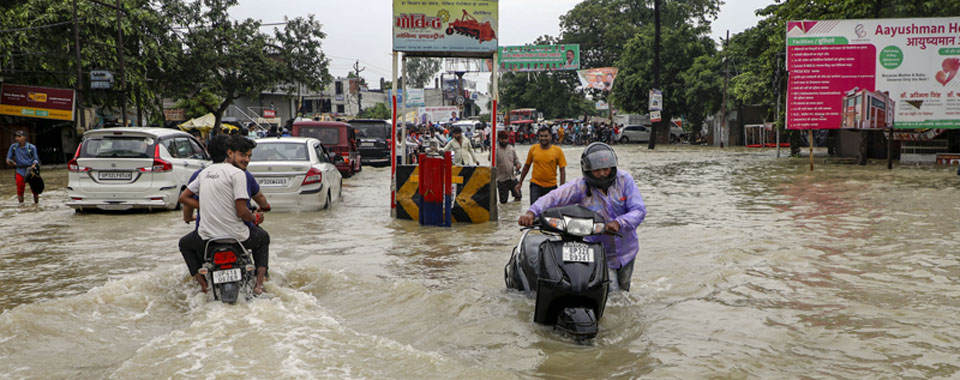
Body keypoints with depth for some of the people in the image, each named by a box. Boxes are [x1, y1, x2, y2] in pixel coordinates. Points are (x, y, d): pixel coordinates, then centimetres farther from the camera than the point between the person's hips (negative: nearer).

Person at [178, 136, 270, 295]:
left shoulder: (206, 171, 10)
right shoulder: (237, 173, -11)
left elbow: (183, 197, 16)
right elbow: (242, 212, -16)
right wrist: (256, 218, 4)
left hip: (207, 236, 4)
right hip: (236, 236, -4)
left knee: (185, 244, 37)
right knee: (263, 237, 29)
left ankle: (203, 284, 19)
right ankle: (259, 284, 14)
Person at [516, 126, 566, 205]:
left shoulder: (558, 150, -5)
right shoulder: (533, 149, -2)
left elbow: (562, 170, -3)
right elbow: (526, 166, 10)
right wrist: (520, 183, 13)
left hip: (551, 186, 1)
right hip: (536, 185, -1)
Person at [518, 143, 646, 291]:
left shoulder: (624, 180, -11)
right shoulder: (581, 186, -16)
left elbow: (639, 210, -17)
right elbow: (554, 197, -25)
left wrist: (619, 223, -36)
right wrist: (532, 212, -43)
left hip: (626, 251, 3)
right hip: (599, 255, -3)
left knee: (623, 292, 22)